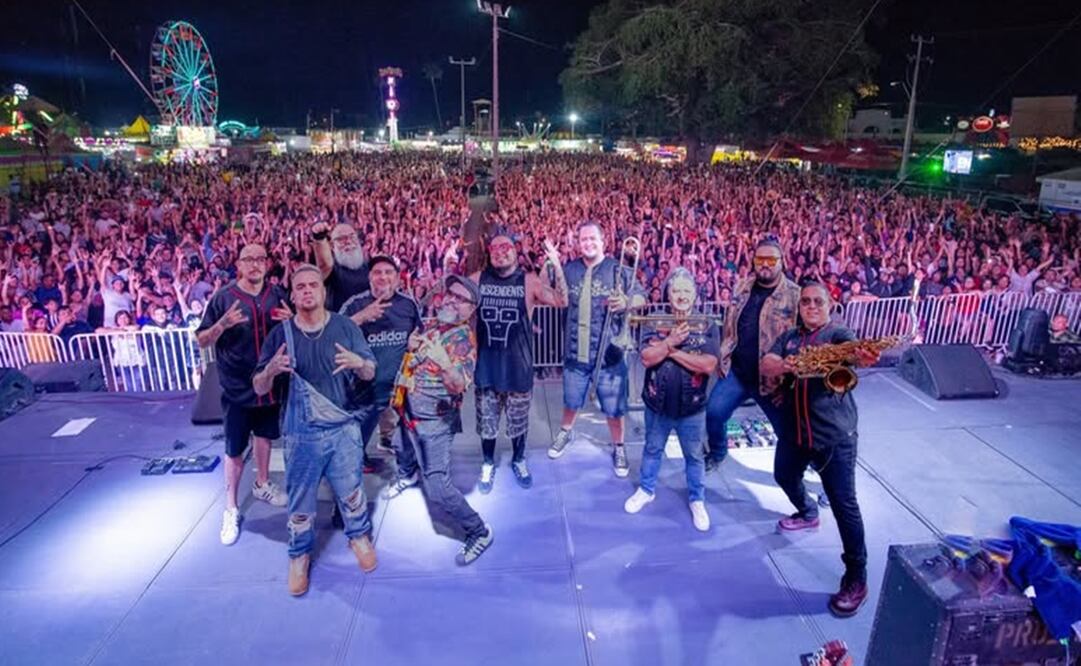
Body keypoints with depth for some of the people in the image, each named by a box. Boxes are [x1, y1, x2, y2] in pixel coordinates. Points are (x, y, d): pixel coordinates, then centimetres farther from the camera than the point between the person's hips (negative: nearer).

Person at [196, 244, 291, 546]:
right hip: (237, 386, -3)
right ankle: (231, 509, 19)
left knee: (264, 435, 21)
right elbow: (201, 341, -8)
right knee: (235, 449, 5)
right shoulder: (223, 297, -11)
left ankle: (262, 484, 42)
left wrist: (291, 320, -14)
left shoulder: (277, 294, -1)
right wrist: (222, 324, -28)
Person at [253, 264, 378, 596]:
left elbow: (370, 373, -2)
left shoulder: (345, 326, -5)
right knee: (301, 498, 12)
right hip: (301, 432, 0)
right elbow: (259, 388, -1)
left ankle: (359, 536, 39)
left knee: (351, 490, 14)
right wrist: (271, 370, -25)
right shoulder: (280, 334, -3)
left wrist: (358, 362, -27)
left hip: (344, 427, 0)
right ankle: (300, 554, 34)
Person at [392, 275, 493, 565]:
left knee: (437, 488, -16)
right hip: (409, 411, 8)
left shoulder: (464, 337, -19)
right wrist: (412, 344, 2)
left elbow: (460, 385, -33)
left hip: (434, 421, -8)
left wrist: (444, 363, -51)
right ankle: (408, 475, 70)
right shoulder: (433, 323, 4)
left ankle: (479, 532, 2)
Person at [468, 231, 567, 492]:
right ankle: (488, 463, 36)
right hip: (486, 364, 1)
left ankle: (518, 460, 39)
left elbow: (561, 300, -14)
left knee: (518, 420, 15)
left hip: (518, 365, -1)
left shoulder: (529, 281, -6)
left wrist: (556, 265, -25)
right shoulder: (477, 279, 0)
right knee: (486, 421, 14)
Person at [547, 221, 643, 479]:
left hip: (608, 352, -3)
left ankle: (618, 447, 30)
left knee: (613, 406, 8)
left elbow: (641, 297, -4)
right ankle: (565, 433, 48)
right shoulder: (569, 269, 4)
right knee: (571, 400, 22)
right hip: (575, 352, 3)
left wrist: (626, 302, -27)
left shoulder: (618, 269, -5)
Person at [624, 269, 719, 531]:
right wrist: (670, 341, -27)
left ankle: (697, 500, 33)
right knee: (652, 450, 21)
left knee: (694, 456, 15)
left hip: (692, 407, -1)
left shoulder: (707, 327, -8)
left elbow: (708, 365, -20)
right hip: (658, 403, 1)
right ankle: (646, 490, 40)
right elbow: (647, 358, -15)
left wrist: (672, 351, -21)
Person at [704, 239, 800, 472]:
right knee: (713, 413, 1)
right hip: (736, 370, 4)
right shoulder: (743, 288, 6)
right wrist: (722, 355, 12)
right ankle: (717, 453, 29)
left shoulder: (795, 295, -11)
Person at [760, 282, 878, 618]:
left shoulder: (839, 333, -5)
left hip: (835, 434, -6)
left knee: (843, 503, -5)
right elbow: (765, 365, -7)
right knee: (784, 477, 26)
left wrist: (865, 357, -54)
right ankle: (808, 513, 58)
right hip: (793, 429, 6)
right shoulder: (789, 337, 8)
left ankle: (856, 578, 6)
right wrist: (785, 365, -30)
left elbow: (853, 349, -29)